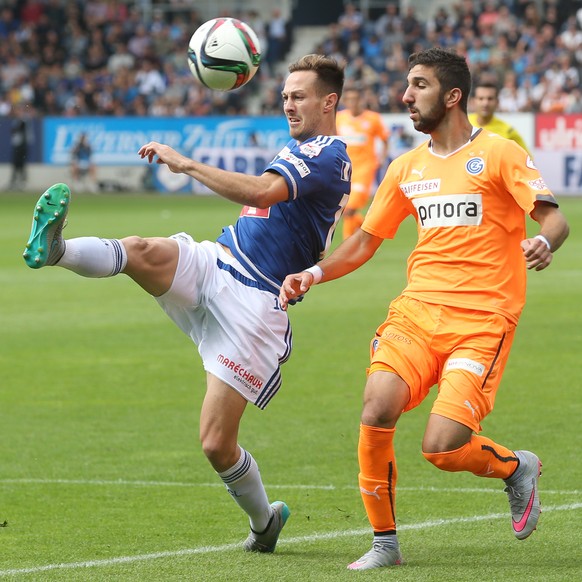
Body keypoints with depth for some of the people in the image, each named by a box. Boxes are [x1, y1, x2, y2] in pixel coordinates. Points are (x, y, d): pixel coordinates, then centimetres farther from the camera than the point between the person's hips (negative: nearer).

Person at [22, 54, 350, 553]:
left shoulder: (329, 156, -11)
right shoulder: (297, 150, 20)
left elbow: (262, 192, -29)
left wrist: (184, 163, -26)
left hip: (253, 305, -8)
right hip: (212, 264, 8)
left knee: (217, 444, -8)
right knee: (142, 251, -27)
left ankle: (263, 521, 19)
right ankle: (54, 249, -54)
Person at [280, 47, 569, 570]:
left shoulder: (498, 154, -1)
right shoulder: (407, 168, 15)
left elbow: (554, 219, -8)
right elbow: (365, 242, 21)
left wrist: (544, 243, -32)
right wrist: (314, 274, 5)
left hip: (481, 320, -5)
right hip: (417, 310, 5)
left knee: (442, 448, -18)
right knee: (377, 410, -20)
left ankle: (516, 467, 16)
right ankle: (385, 542, -3)